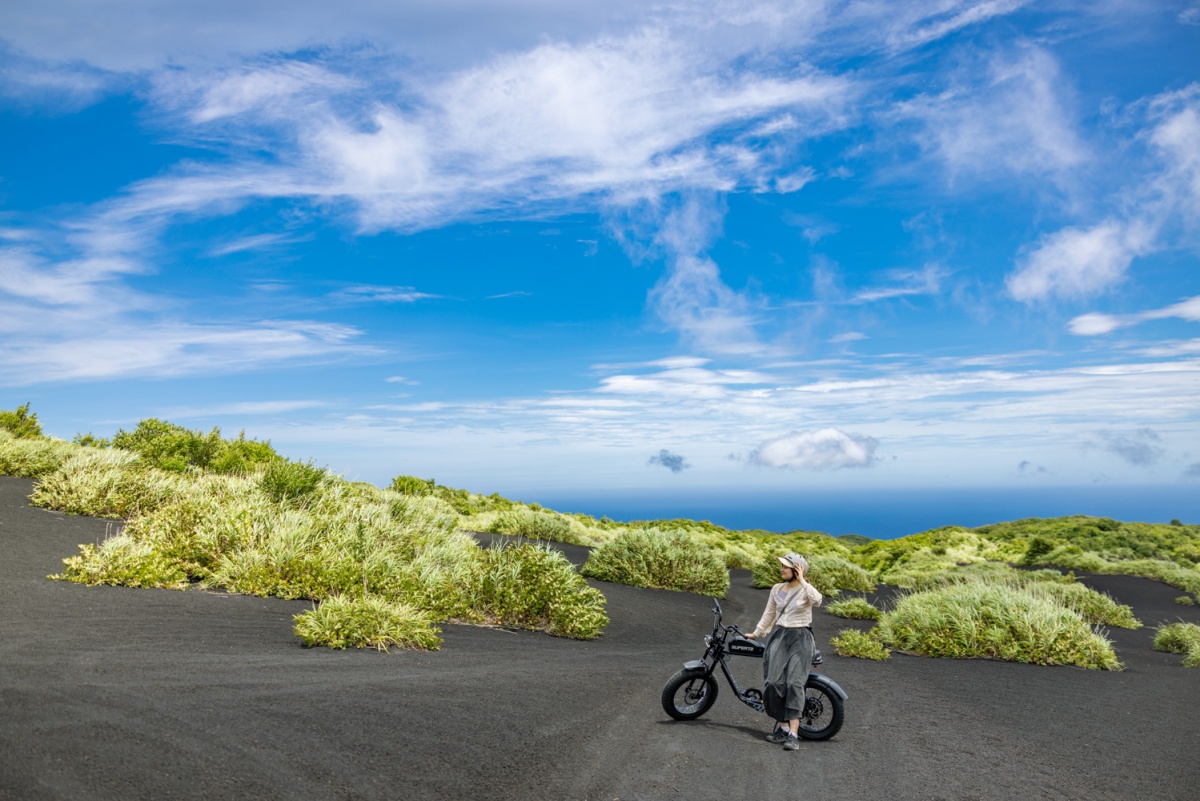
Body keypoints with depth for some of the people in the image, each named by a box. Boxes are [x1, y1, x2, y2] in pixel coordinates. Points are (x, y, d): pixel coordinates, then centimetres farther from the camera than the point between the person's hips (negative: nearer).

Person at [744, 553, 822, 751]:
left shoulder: (806, 590, -4)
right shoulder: (777, 589, 10)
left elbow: (817, 600, -28)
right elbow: (769, 614, 21)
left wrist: (802, 580, -21)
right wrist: (756, 633, 22)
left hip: (800, 638, -4)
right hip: (779, 636, 5)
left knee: (794, 683, -14)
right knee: (774, 682, -8)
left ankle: (793, 734, -16)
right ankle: (782, 727, 4)